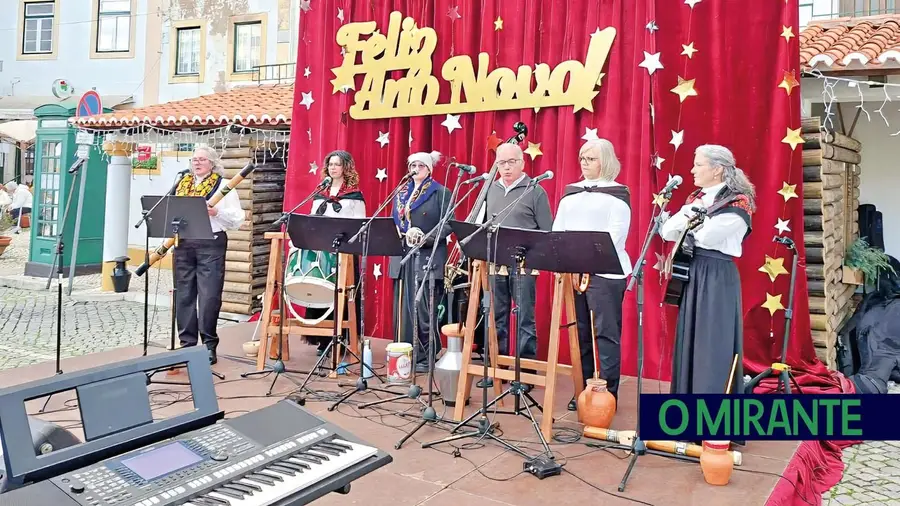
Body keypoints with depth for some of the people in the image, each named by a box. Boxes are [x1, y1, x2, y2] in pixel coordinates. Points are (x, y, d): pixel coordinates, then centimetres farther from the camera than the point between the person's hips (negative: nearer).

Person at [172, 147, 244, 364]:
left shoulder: (223, 185, 3)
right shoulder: (182, 184, 18)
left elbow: (237, 219, -2)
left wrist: (216, 212, -18)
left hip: (211, 244, -5)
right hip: (183, 244, 5)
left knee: (209, 296, -5)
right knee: (183, 295, 6)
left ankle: (209, 345, 5)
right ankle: (187, 343, 15)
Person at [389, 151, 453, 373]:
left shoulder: (441, 193, -1)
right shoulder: (401, 193, 17)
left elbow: (448, 224, -8)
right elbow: (393, 221, 18)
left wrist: (426, 238, -20)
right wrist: (402, 234, -3)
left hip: (428, 258, -6)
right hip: (403, 256, 6)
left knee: (423, 309, -5)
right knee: (402, 308, 8)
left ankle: (425, 357, 4)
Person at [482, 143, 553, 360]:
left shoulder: (535, 191, -2)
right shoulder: (492, 190, 13)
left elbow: (547, 232, -2)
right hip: (495, 263, 5)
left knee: (525, 318, -1)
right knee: (497, 317, 11)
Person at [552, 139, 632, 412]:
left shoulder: (618, 193, 0)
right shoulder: (571, 192, 16)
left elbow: (615, 235, -11)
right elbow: (557, 228, 12)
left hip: (605, 271, -5)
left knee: (606, 333, -3)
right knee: (580, 332, 10)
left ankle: (608, 392, 4)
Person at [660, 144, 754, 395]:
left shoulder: (738, 203, -10)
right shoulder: (695, 199, 12)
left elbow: (707, 236, -22)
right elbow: (667, 232, 3)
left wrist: (693, 218, -4)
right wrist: (688, 214, -11)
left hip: (718, 277, -7)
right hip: (692, 274, 8)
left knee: (713, 344, -3)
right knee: (690, 340, 11)